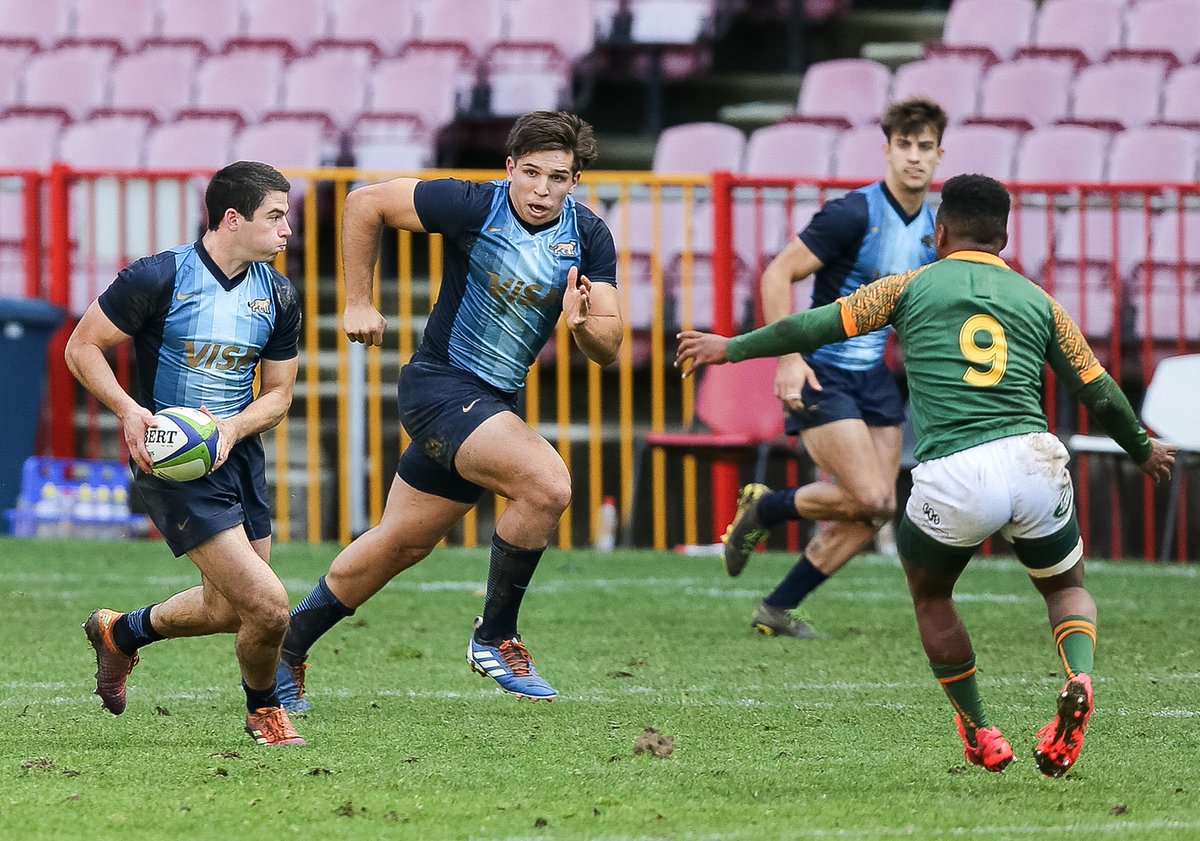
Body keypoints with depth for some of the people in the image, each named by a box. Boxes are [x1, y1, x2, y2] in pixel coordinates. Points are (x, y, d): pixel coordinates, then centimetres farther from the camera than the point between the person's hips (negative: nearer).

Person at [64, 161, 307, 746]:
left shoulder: (277, 297, 3)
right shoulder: (160, 279, -14)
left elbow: (278, 394, 10)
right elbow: (82, 347, -7)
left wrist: (233, 427, -11)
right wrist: (128, 410, -22)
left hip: (238, 453, 7)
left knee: (227, 608, 19)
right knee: (267, 607, -14)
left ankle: (122, 632, 46)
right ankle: (263, 711, 14)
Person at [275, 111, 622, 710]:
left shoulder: (590, 237, -4)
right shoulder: (473, 206, -17)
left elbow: (607, 349, -5)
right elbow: (365, 203, -6)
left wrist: (584, 325, -28)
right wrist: (358, 302, -4)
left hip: (497, 402, 6)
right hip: (441, 385, -6)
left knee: (402, 544, 15)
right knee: (547, 484, -26)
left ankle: (283, 652, 30)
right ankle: (495, 639, -10)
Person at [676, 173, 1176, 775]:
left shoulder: (913, 287, 12)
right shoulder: (1038, 301, 18)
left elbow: (816, 326, 14)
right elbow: (1097, 391, 23)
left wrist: (731, 348, 27)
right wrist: (1144, 451, 40)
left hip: (951, 478, -2)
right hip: (1033, 460, 2)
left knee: (929, 594, 26)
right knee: (1067, 588, 24)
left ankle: (978, 734, 25)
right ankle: (1078, 680, -8)